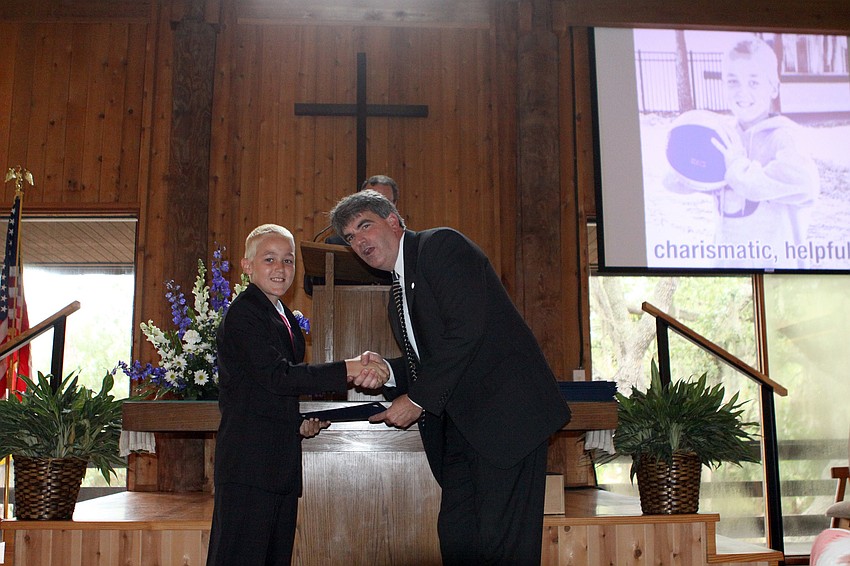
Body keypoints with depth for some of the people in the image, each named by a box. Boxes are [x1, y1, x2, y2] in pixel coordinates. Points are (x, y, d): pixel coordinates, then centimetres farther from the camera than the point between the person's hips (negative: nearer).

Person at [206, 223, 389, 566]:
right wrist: (348, 371, -23)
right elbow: (278, 376, -20)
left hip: (281, 462, 9)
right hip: (249, 462, -9)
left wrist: (301, 422, 8)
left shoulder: (286, 318, 20)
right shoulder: (243, 312, -9)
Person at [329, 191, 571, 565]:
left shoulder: (442, 245, -6)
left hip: (506, 409, -9)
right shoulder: (398, 301, 22)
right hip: (458, 426, 9)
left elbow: (466, 329, -17)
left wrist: (417, 399, -12)